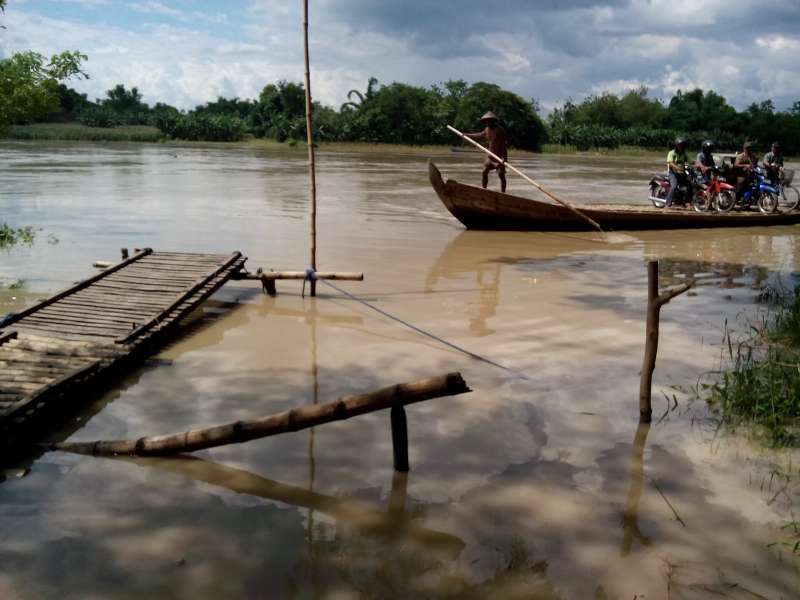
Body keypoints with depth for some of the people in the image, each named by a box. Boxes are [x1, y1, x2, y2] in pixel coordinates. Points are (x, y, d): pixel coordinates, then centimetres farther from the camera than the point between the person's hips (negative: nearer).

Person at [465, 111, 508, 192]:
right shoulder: (487, 130, 6)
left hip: (499, 156, -8)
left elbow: (505, 144, -25)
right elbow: (480, 135, 27)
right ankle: (484, 190, 24)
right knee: (484, 172, 11)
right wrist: (467, 135, 35)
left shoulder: (500, 130, -18)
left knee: (501, 175, -11)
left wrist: (505, 157, -35)